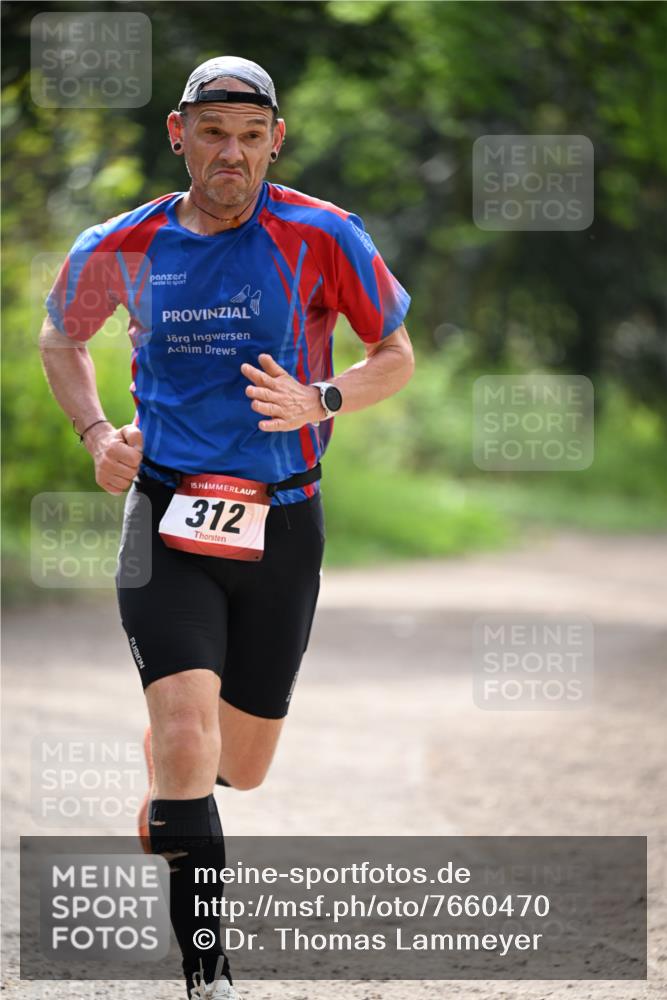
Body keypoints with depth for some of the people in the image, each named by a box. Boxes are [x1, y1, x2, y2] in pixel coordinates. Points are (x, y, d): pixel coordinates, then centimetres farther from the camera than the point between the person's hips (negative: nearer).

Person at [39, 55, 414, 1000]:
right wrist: (97, 432, 0)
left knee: (240, 769, 11)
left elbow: (396, 357, 5)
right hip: (168, 515, -1)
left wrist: (318, 404, -14)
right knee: (187, 742, -19)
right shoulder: (121, 248, -2)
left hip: (281, 525, 1)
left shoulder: (324, 239, -7)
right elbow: (61, 339, 18)